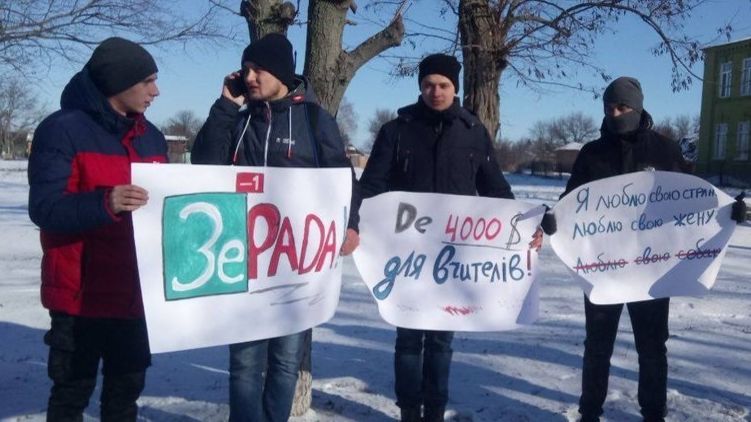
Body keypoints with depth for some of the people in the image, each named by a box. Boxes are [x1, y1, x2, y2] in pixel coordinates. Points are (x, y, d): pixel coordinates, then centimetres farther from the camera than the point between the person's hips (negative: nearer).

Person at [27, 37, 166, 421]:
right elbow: (44, 208, -18)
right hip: (81, 294, -6)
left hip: (136, 293, 6)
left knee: (127, 388, 15)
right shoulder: (63, 130, -10)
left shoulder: (151, 137, 12)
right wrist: (105, 203, -32)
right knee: (73, 391, 5)